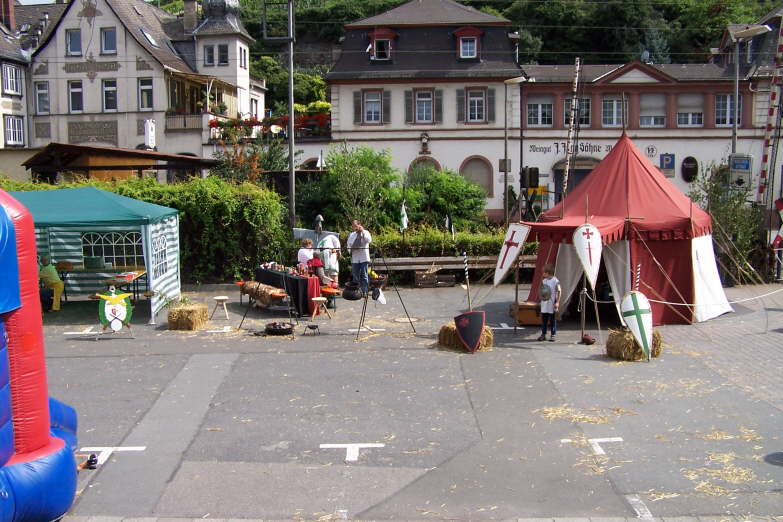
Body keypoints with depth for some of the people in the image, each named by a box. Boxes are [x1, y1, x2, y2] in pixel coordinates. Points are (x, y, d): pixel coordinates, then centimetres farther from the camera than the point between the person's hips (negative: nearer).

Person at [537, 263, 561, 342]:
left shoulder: (555, 281, -9)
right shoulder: (543, 281, 9)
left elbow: (559, 292, -8)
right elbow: (540, 291, 19)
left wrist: (557, 302, -12)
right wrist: (540, 298, 6)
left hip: (552, 304, -5)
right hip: (544, 303, 5)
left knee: (553, 320, 2)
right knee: (544, 319, 9)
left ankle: (553, 335, 9)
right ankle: (543, 334, 16)